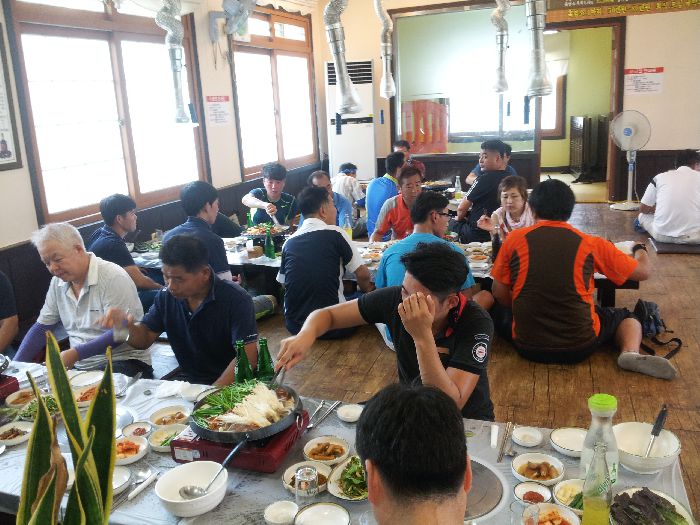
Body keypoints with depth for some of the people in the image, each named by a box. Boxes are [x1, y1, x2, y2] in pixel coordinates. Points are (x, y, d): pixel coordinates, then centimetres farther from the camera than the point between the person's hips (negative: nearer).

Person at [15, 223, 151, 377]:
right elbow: (42, 327, 15)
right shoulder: (58, 282, 9)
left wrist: (75, 353, -24)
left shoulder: (113, 277, -14)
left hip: (123, 361, -6)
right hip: (81, 367, 7)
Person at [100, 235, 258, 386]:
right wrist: (129, 325, -13)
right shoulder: (166, 296, 0)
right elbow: (145, 339, 9)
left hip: (228, 387, -5)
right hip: (186, 380, 5)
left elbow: (247, 357, -21)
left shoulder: (236, 299, -17)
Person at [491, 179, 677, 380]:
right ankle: (631, 352, -4)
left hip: (527, 346, 1)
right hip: (580, 347, -1)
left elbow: (500, 295, 0)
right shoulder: (591, 244, -6)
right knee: (626, 317, 26)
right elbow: (643, 272, 6)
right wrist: (640, 250, 29)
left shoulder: (514, 239, -5)